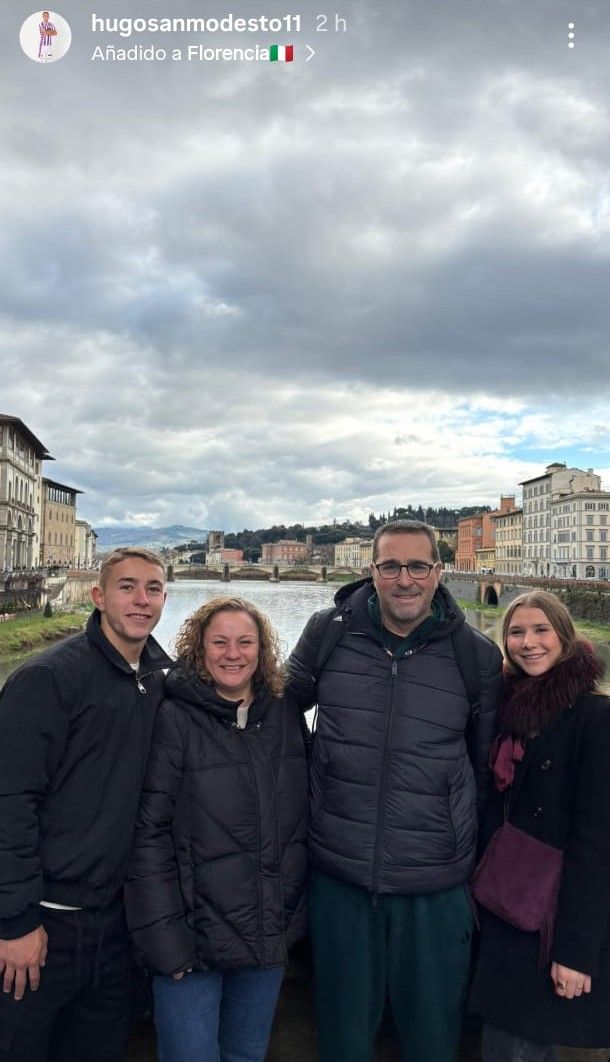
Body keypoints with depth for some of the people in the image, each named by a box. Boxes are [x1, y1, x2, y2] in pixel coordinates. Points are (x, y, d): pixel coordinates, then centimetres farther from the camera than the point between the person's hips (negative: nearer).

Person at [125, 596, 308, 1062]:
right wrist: (164, 934, -16)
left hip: (270, 933, 5)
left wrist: (295, 912, 7)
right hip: (194, 935, -4)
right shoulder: (174, 719, -12)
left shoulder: (286, 714, 2)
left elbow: (302, 815, 9)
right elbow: (149, 833, -13)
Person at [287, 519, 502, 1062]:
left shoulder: (477, 655, -5)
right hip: (338, 874, 1)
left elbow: (486, 762, 8)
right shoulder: (328, 632, -5)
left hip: (437, 883, 0)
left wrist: (461, 834, 11)